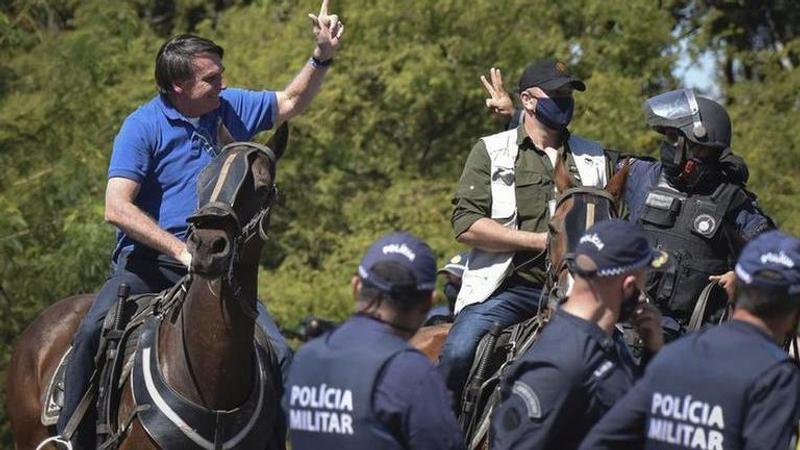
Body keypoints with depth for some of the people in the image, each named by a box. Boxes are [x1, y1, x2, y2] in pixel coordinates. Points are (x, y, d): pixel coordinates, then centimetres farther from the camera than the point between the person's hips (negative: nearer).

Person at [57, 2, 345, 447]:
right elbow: (117, 208, -17)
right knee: (93, 332, -29)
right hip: (147, 260, -4)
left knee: (279, 353, -12)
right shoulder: (143, 126, -8)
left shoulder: (226, 108, 8)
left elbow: (290, 103, 24)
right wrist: (181, 250, -23)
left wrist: (323, 56, 8)